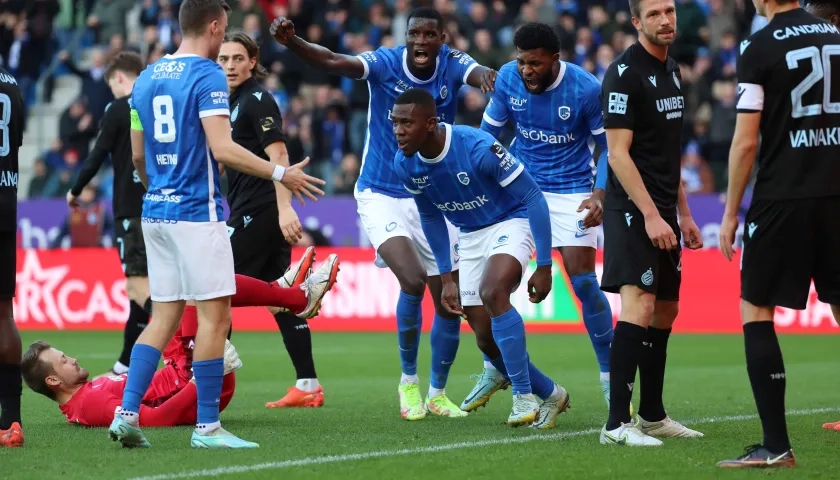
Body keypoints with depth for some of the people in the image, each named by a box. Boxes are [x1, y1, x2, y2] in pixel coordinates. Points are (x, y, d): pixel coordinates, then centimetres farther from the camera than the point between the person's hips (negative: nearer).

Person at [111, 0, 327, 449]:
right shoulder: (207, 76, -10)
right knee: (215, 315, -2)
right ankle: (207, 427, -1)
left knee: (163, 317, 11)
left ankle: (126, 414, 2)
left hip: (156, 211, 8)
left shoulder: (146, 79, 13)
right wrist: (281, 173, -12)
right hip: (197, 211, -8)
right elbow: (221, 148, -19)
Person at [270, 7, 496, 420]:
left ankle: (438, 394, 28)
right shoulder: (385, 63, -14)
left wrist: (488, 78, -56)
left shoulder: (452, 65, -8)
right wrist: (291, 42, -50)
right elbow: (332, 61, -30)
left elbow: (478, 74, -31)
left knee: (449, 304, 6)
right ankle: (408, 380, -2)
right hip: (383, 196, -3)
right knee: (413, 280, -24)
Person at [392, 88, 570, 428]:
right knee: (486, 334, 3)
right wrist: (446, 278, 8)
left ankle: (524, 396, -23)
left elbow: (533, 197, -21)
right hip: (470, 236, 7)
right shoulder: (405, 164, -11)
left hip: (511, 222, -7)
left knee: (492, 292, -33)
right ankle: (550, 394, 25)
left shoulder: (478, 147, -30)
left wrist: (544, 267, -21)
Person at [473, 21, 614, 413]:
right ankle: (494, 369, 16)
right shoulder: (507, 79, -10)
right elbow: (488, 133, 2)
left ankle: (609, 376, 4)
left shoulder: (586, 90, -19)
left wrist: (600, 194, -20)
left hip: (572, 192, -3)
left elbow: (609, 145, -7)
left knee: (583, 282, -8)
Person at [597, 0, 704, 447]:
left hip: (662, 211, 9)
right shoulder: (624, 74, -12)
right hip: (633, 209, -9)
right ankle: (617, 423, -17)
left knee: (666, 309, 13)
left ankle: (652, 415, 22)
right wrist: (651, 215, -21)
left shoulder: (670, 71, 15)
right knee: (639, 306, -17)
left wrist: (683, 214, 19)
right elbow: (618, 154, -17)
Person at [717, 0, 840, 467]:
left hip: (783, 199, -5)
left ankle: (776, 446, -2)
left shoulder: (758, 48, -7)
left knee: (756, 311, 3)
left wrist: (731, 213, 0)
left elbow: (746, 141, -9)